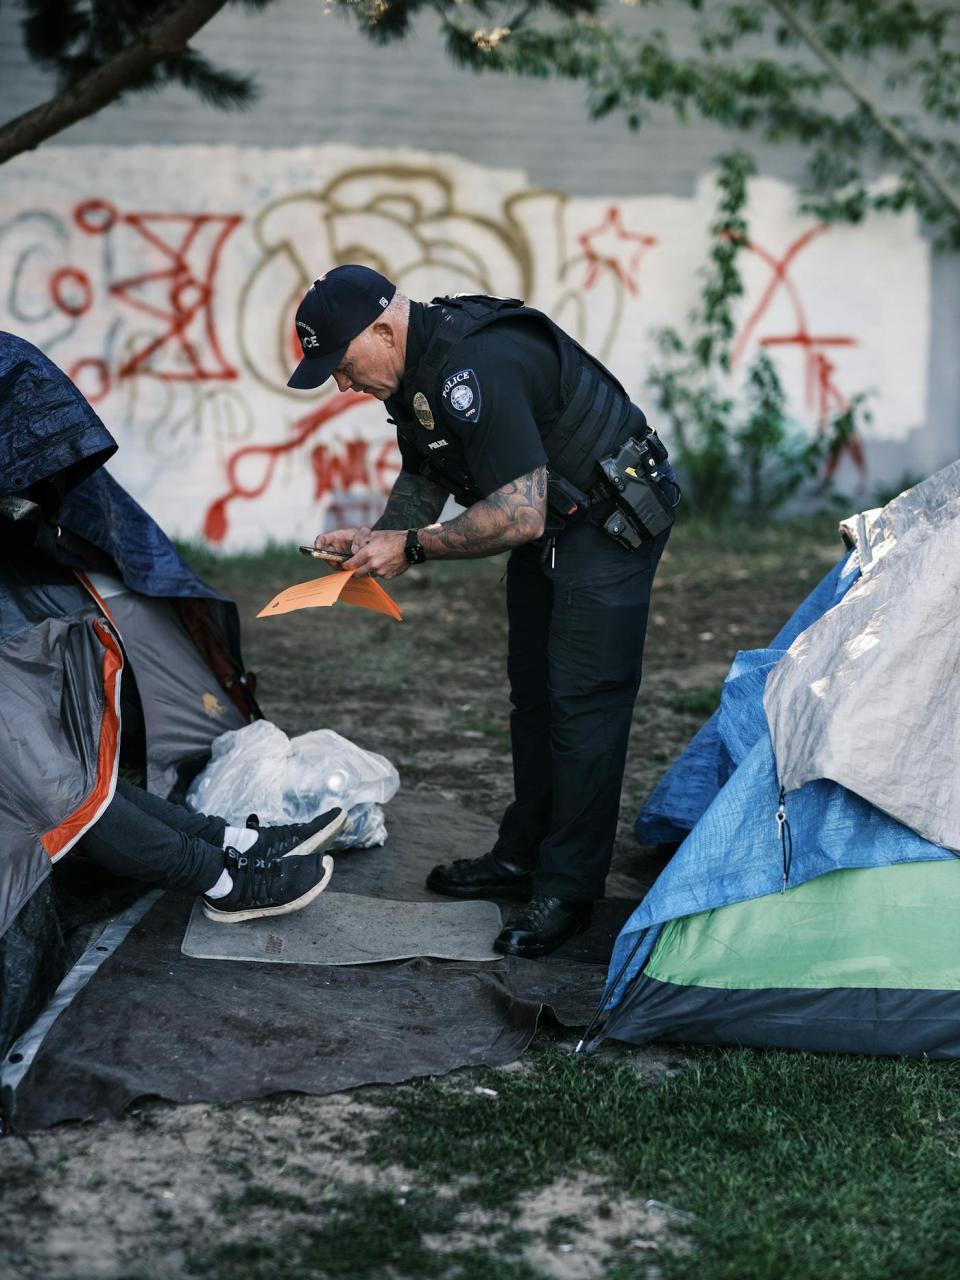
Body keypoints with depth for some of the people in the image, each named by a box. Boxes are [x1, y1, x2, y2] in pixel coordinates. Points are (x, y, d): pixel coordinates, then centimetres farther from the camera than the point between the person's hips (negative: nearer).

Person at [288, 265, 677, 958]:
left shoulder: (475, 368, -33)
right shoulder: (414, 368, -1)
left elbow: (518, 516, -35)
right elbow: (424, 476, 16)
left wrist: (413, 547, -25)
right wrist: (378, 535, -2)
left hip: (610, 518, -10)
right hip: (547, 514, 10)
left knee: (582, 699, -10)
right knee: (533, 690, 15)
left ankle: (566, 891, -4)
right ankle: (523, 857, 25)